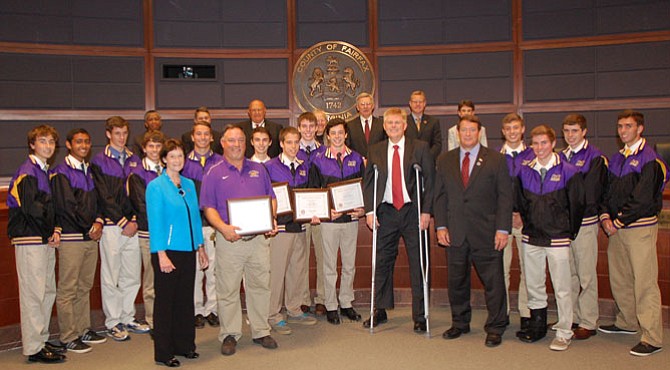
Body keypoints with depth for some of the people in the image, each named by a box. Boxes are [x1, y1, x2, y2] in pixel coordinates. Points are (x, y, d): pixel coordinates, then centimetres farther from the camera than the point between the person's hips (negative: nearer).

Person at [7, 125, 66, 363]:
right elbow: (30, 207, -21)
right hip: (30, 240, -9)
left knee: (48, 291, 14)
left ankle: (42, 340, 25)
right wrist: (51, 231, -10)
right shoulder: (27, 171, -11)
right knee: (33, 293, -5)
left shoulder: (45, 171, 17)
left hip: (46, 240, 9)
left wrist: (55, 231, 2)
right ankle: (33, 348, 3)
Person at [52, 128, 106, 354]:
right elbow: (67, 206, -13)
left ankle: (83, 329, 23)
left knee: (85, 287, 13)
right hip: (71, 237, -7)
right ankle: (68, 337, 7)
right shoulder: (61, 172, -6)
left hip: (91, 236, 7)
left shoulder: (89, 170, 16)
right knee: (67, 289, -1)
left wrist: (98, 222, -3)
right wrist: (89, 228, -9)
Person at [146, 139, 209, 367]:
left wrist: (200, 247, 13)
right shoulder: (156, 186, -7)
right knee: (165, 300, 3)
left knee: (185, 298, 13)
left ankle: (184, 345, 27)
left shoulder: (189, 185, 11)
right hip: (167, 251, -6)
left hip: (188, 250, 6)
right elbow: (155, 221, -11)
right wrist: (161, 254, -16)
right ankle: (163, 352, 14)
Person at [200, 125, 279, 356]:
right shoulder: (214, 173, 2)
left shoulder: (258, 169, 13)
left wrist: (271, 219, -5)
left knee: (260, 285, 9)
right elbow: (208, 207, -3)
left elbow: (271, 198, 14)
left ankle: (261, 331, 22)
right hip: (229, 239, -3)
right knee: (228, 289, 4)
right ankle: (229, 335, 17)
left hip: (259, 237, 3)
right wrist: (223, 228, -19)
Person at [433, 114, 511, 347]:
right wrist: (441, 226, 0)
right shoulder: (444, 160, 10)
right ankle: (460, 323, 28)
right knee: (456, 281, 12)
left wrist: (503, 229, -9)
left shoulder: (496, 160, 2)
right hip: (455, 233, 3)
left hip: (486, 234, -2)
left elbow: (505, 197, -1)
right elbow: (440, 195, 9)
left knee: (493, 282, 2)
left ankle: (495, 328, 17)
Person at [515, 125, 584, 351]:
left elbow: (577, 205, -2)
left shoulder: (568, 171, -6)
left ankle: (564, 333, 13)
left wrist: (569, 233, 2)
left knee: (562, 288, 1)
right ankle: (537, 326, 26)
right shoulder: (525, 172, 5)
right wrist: (527, 225, 12)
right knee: (533, 286, 12)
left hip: (558, 239, -4)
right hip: (532, 238, 4)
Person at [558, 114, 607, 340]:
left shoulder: (596, 158, -6)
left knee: (586, 275, 0)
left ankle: (588, 323, 10)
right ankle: (571, 317, 25)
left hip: (585, 222, -6)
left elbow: (590, 193, -14)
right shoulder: (561, 156, 13)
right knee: (568, 273, 13)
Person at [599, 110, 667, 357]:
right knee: (619, 278, 15)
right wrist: (605, 216, 0)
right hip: (616, 228, 8)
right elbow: (607, 190, 15)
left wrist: (619, 221, -12)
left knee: (645, 282, -6)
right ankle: (627, 323, 31)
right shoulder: (617, 158, 15)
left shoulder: (649, 159, -9)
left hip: (640, 227, -8)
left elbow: (643, 199, -15)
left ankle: (652, 338, 0)